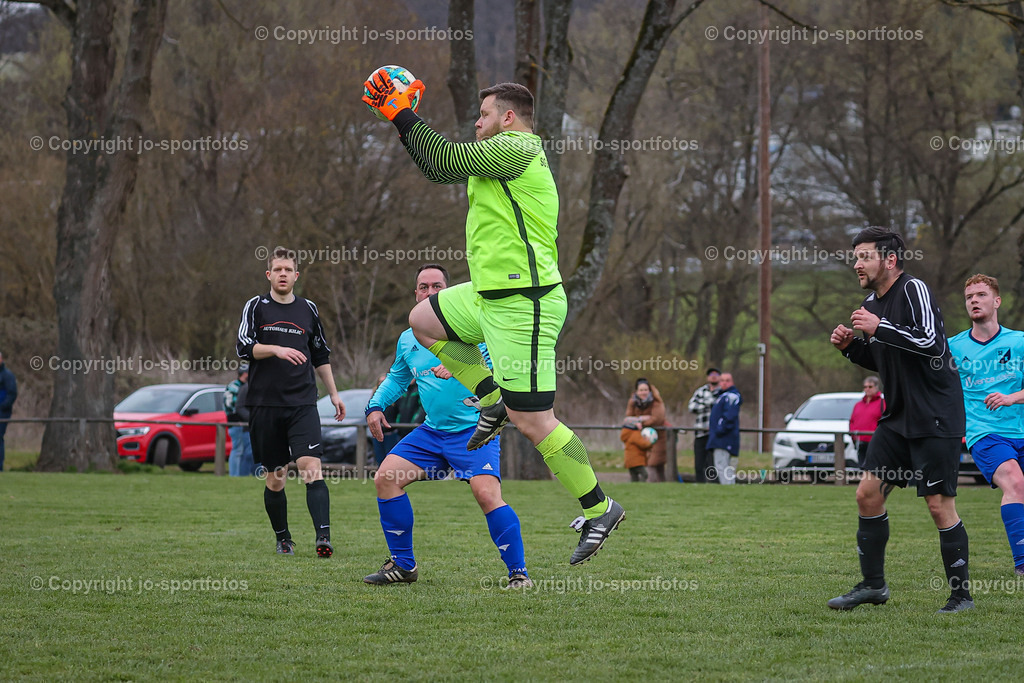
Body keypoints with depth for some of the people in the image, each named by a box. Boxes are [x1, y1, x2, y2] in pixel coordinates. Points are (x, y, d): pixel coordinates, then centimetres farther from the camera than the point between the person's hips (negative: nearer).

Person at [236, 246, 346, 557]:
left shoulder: (308, 309, 13)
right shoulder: (256, 307, 5)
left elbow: (321, 356, 23)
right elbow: (244, 347, -7)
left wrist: (334, 393, 22)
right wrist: (276, 349, -22)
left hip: (303, 404, 1)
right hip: (265, 404, -1)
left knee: (311, 468, -16)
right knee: (275, 477, 4)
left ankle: (323, 537, -25)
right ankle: (283, 539, 20)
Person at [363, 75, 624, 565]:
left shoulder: (518, 148, -15)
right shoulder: (503, 154, 17)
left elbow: (444, 161, -18)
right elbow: (439, 170, 27)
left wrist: (402, 115, -9)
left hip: (523, 307, -11)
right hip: (493, 296, 11)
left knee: (532, 422, -8)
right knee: (423, 320, 23)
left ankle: (600, 510, 2)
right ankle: (492, 400, 18)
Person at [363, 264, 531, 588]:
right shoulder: (408, 339, 12)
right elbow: (397, 379, 29)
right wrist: (375, 405, 13)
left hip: (473, 429, -7)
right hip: (432, 431, 7)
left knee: (486, 493, -24)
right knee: (386, 478, -2)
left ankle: (519, 573, -13)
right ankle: (403, 565, 10)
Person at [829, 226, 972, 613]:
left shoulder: (913, 290, -13)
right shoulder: (872, 304, 13)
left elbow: (932, 343, -26)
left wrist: (879, 328, -24)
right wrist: (850, 347, 6)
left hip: (936, 419, -9)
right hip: (898, 418, 9)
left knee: (939, 505, -7)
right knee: (868, 493, 3)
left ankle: (961, 594, 3)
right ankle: (873, 585, 13)